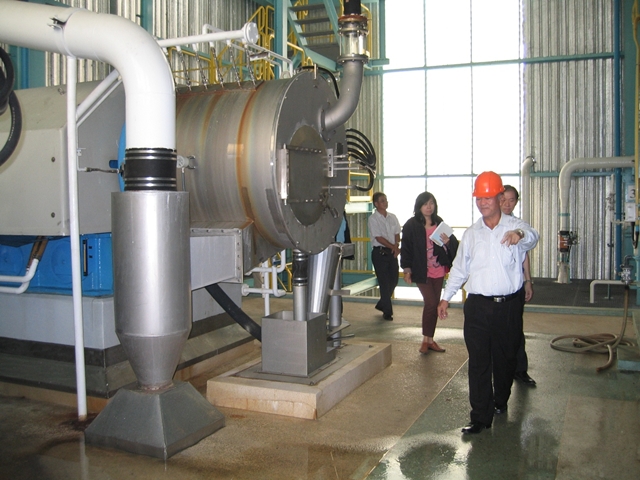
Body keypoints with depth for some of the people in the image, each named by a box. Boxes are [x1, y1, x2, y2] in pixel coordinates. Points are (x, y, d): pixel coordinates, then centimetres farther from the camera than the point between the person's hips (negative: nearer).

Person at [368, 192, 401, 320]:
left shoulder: (392, 217, 9)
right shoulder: (373, 219, -8)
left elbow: (397, 233, 9)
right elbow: (379, 238, -12)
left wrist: (396, 246, -9)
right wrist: (393, 247, -13)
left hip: (392, 252, 6)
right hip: (380, 253, -6)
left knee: (394, 279, 9)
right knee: (384, 282, -2)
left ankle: (382, 304, 29)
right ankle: (387, 311, 7)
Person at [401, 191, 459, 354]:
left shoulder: (439, 223, 7)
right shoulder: (411, 225, -5)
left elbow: (454, 244, 7)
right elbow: (406, 248, -4)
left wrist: (447, 241, -16)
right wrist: (407, 269, -8)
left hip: (438, 271, 5)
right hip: (421, 272, -5)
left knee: (435, 305, 10)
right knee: (431, 303, -11)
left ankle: (430, 339, 21)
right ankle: (425, 340, 5)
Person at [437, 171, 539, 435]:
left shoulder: (515, 227, -1)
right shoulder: (471, 233, 9)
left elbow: (532, 237, -24)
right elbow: (459, 268, 15)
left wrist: (520, 234, -47)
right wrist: (446, 297, 11)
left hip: (508, 305, -1)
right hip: (477, 306, 2)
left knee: (505, 358, 14)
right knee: (478, 362, 0)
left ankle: (501, 401, 38)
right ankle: (481, 416, 7)